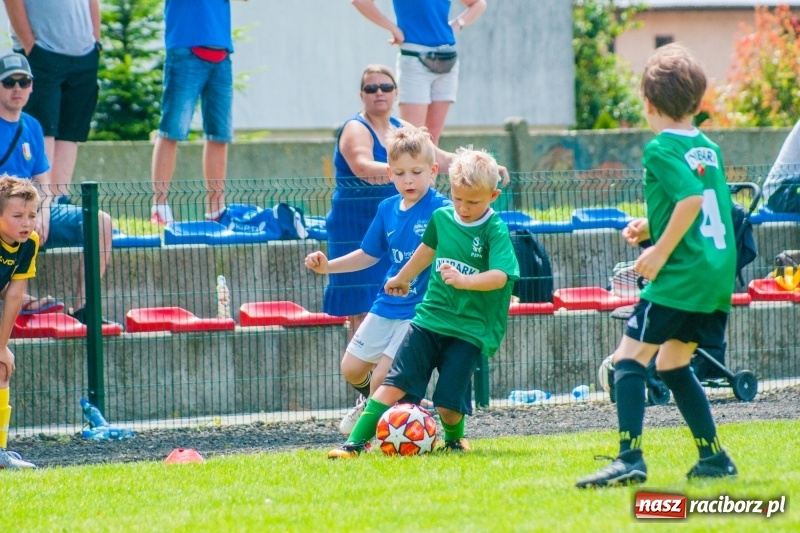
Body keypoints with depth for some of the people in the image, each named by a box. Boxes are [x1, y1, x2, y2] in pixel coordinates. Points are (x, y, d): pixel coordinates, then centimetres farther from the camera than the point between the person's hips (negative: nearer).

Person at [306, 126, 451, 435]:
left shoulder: (441, 210, -14)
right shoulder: (388, 209, 5)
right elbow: (369, 255, 18)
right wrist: (328, 266, 10)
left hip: (419, 309, -6)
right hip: (386, 305, 6)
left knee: (383, 378, -13)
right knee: (352, 370, 11)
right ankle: (369, 401, 44)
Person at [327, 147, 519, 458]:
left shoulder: (495, 231, -10)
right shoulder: (441, 218, 6)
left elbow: (500, 276, -23)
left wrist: (464, 280, -39)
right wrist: (403, 278, 42)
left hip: (469, 330, -4)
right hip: (430, 318, 4)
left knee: (448, 403, -7)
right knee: (395, 383, -7)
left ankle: (454, 438, 27)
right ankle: (356, 442, -6)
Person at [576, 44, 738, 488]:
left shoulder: (661, 150, -10)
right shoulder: (709, 149, 15)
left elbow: (692, 199, -24)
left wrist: (660, 251, -17)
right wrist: (651, 227, 20)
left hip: (681, 275, -8)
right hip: (719, 275, 8)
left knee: (629, 359, -5)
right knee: (672, 364, 21)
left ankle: (630, 460, -16)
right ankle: (714, 457, 21)